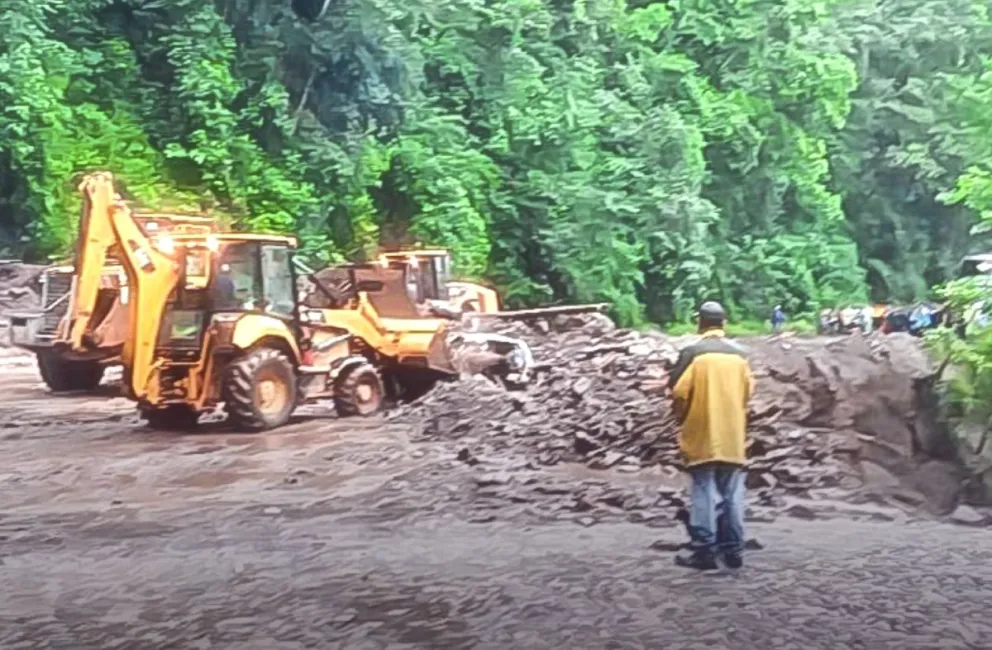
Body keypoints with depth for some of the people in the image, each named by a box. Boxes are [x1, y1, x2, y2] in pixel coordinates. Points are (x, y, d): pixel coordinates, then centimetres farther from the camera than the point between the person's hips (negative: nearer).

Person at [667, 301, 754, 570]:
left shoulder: (692, 352, -10)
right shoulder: (740, 354, 3)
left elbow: (678, 392, -9)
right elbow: (748, 392, 7)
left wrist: (683, 417, 9)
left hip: (702, 436, -4)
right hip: (733, 436, 4)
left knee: (703, 494, 1)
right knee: (733, 494, 9)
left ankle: (704, 550, 2)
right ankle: (734, 549, 12)